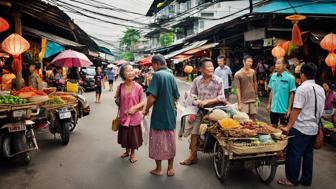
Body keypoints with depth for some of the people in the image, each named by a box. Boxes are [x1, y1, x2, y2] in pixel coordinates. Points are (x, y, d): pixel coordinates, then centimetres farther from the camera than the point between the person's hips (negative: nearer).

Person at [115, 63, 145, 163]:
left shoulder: (138, 87, -13)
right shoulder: (120, 86, -5)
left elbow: (142, 102, -8)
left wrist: (135, 107, -21)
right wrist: (116, 100, -7)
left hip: (134, 117, -2)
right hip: (123, 116, 3)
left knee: (133, 136, 11)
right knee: (124, 135, 17)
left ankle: (133, 153, 36)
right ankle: (127, 151, 43)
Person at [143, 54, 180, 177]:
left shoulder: (157, 75, -13)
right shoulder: (171, 76, 5)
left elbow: (152, 97, -20)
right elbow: (176, 97, 9)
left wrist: (146, 110, -5)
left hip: (159, 114, -5)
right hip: (171, 114, 6)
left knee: (158, 141, 8)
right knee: (170, 140, 14)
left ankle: (158, 169, 20)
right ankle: (170, 168, 25)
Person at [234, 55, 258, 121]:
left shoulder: (253, 72, 3)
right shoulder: (237, 74, -11)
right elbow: (238, 89, -13)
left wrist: (256, 95, 18)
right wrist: (239, 103, -16)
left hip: (253, 99, 4)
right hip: (243, 100, -4)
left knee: (253, 118, 10)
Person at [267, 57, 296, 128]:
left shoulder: (290, 77, -11)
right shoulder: (273, 76, 3)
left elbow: (291, 94, -8)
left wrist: (289, 108, -11)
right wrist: (269, 104, 9)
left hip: (284, 109, -4)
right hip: (273, 108, 4)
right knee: (273, 127, 16)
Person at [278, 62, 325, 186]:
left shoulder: (302, 88, -14)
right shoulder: (321, 89, 9)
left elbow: (296, 110, -17)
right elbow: (320, 111, 15)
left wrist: (288, 126, -13)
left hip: (300, 128, -8)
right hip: (313, 129, 8)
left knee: (294, 154, 2)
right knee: (308, 154, 15)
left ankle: (292, 179, 11)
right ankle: (306, 180, 24)